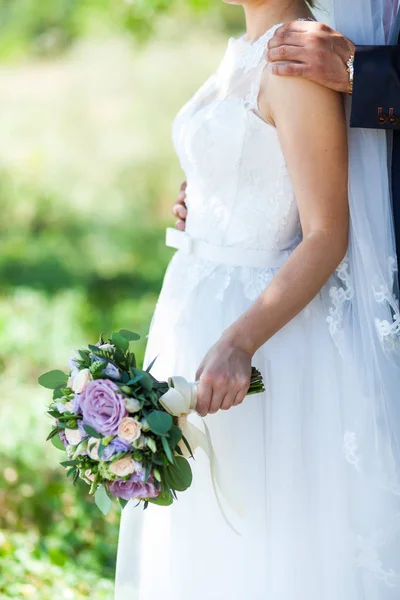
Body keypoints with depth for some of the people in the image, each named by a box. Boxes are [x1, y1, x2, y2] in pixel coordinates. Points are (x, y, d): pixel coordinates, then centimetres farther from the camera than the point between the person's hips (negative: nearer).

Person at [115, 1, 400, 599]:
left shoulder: (300, 61, -17)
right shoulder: (244, 54, 11)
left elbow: (328, 237, -20)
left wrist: (238, 344, -31)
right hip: (201, 322, 9)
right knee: (207, 548, 15)